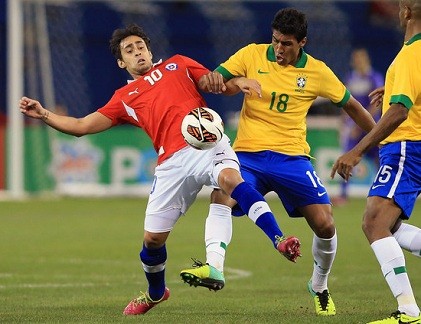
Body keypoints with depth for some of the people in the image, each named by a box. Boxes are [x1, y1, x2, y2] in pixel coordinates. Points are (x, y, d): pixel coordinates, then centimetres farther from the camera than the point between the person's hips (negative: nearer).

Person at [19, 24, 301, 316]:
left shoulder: (177, 65, 22)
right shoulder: (125, 98, 23)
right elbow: (82, 126, 22)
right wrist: (43, 114, 11)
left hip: (209, 143, -3)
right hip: (173, 162, 3)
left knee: (229, 177, -37)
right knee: (153, 238, 5)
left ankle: (279, 240, -46)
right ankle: (155, 293, 35)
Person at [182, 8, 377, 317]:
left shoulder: (318, 72, 1)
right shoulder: (252, 54, 0)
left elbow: (351, 106, 14)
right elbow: (210, 80, -1)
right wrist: (232, 82, -23)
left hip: (292, 156, 0)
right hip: (247, 153, 0)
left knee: (325, 225, -7)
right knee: (221, 201, -29)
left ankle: (320, 287, 18)